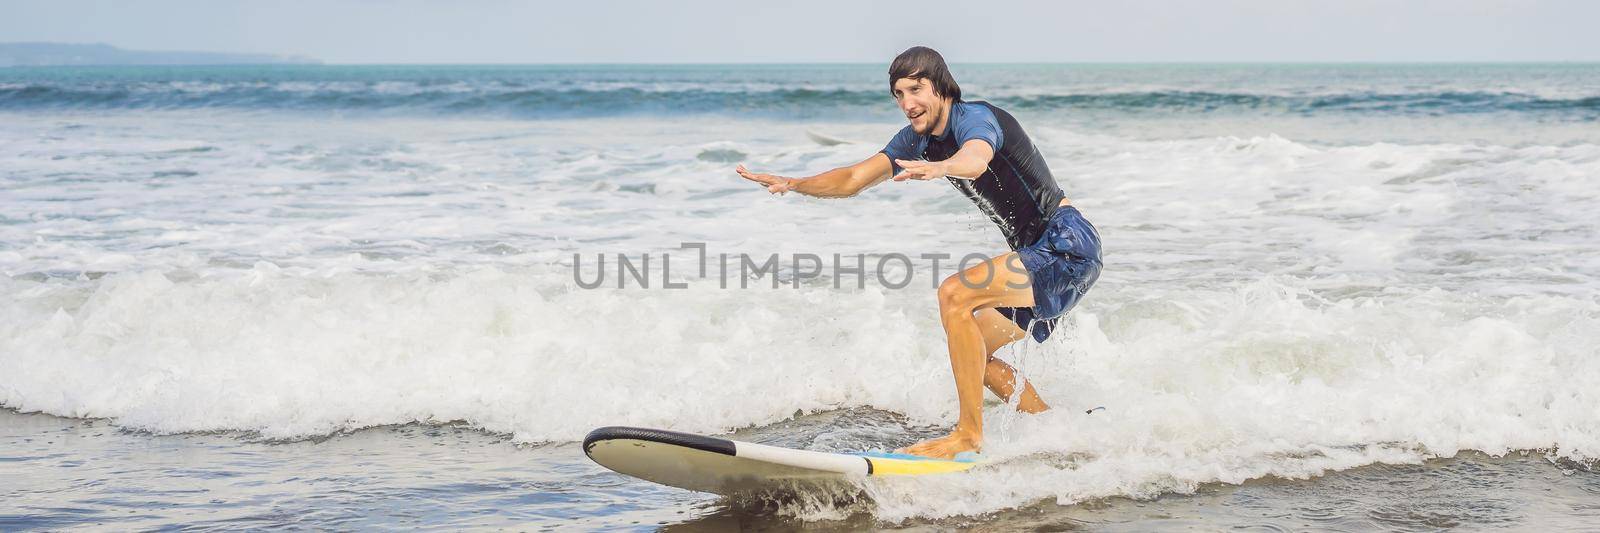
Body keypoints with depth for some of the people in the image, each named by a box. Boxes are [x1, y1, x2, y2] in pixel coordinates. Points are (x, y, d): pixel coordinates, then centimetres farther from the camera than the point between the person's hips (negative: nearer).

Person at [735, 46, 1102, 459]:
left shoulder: (975, 118, -17)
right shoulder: (918, 140, 10)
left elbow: (976, 159, -42)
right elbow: (852, 180, 7)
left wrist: (942, 167, -64)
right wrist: (792, 184, -10)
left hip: (1068, 243, -10)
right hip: (1040, 254, 10)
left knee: (954, 295, -25)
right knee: (971, 348, 11)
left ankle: (969, 436, -23)